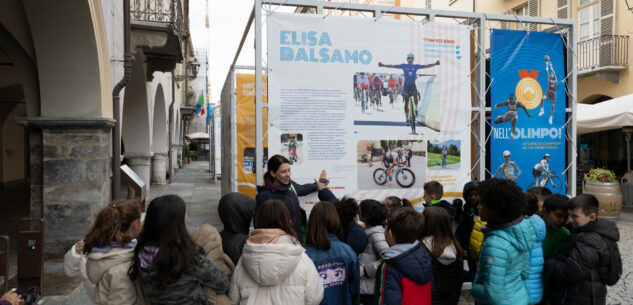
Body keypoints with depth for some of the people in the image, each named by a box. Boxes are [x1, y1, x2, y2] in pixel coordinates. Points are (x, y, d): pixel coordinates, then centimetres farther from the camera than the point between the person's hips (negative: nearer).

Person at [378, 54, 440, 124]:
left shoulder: (416, 66, 1)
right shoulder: (404, 66, -2)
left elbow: (426, 66, -3)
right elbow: (393, 66, -4)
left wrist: (435, 64, -14)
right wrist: (383, 65, -10)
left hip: (413, 85, 0)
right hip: (406, 85, 0)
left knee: (415, 97, -26)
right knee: (406, 102, 2)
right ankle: (407, 119, 12)